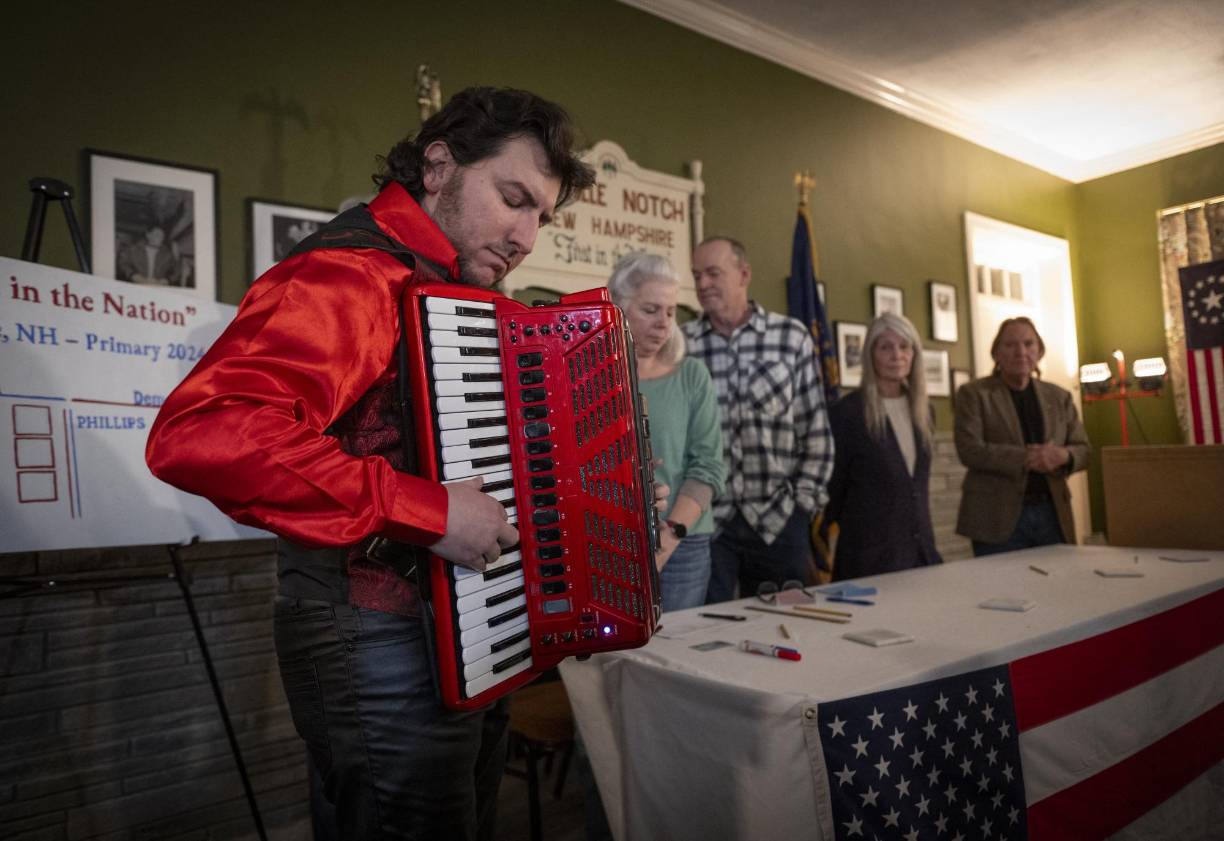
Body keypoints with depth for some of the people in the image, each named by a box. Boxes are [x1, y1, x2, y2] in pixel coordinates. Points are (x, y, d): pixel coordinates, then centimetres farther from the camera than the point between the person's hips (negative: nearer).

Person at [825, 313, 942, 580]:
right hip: (871, 556, -6)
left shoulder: (922, 409, 9)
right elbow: (832, 487, -6)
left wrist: (927, 545, 19)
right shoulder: (847, 412, -12)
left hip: (922, 550, 6)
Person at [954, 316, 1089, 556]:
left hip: (1052, 513, 4)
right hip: (998, 517, -4)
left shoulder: (1060, 396, 12)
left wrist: (1063, 456, -13)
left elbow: (1082, 450, 11)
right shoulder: (974, 393, -1)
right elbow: (970, 450, -12)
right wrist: (1026, 459, -20)